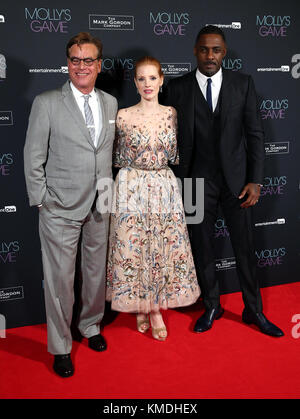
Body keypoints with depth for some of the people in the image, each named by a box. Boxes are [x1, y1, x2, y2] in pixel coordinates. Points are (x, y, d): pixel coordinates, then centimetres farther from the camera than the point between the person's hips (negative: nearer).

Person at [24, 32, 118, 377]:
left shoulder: (111, 103, 8)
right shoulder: (47, 103, -5)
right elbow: (33, 158, -4)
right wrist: (41, 201, -6)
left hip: (100, 207, 4)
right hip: (61, 207, -4)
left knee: (97, 271, 17)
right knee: (60, 278, 4)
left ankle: (91, 326, 40)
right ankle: (60, 346, 22)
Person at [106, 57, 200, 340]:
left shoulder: (172, 114, 4)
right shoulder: (123, 116, -1)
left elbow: (176, 157, 9)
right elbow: (117, 159, 7)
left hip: (163, 187, 2)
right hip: (131, 188, -1)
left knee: (163, 247, 4)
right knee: (132, 245, 4)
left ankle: (155, 308, 22)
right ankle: (140, 307, 24)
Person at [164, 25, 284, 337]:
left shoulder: (243, 83, 2)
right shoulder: (177, 88, 0)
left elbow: (255, 133, 1)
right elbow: (171, 140, 1)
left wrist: (255, 181, -6)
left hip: (236, 179, 0)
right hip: (198, 182, 0)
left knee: (245, 248, 8)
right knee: (202, 249, 10)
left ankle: (254, 310, 25)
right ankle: (211, 307, 30)